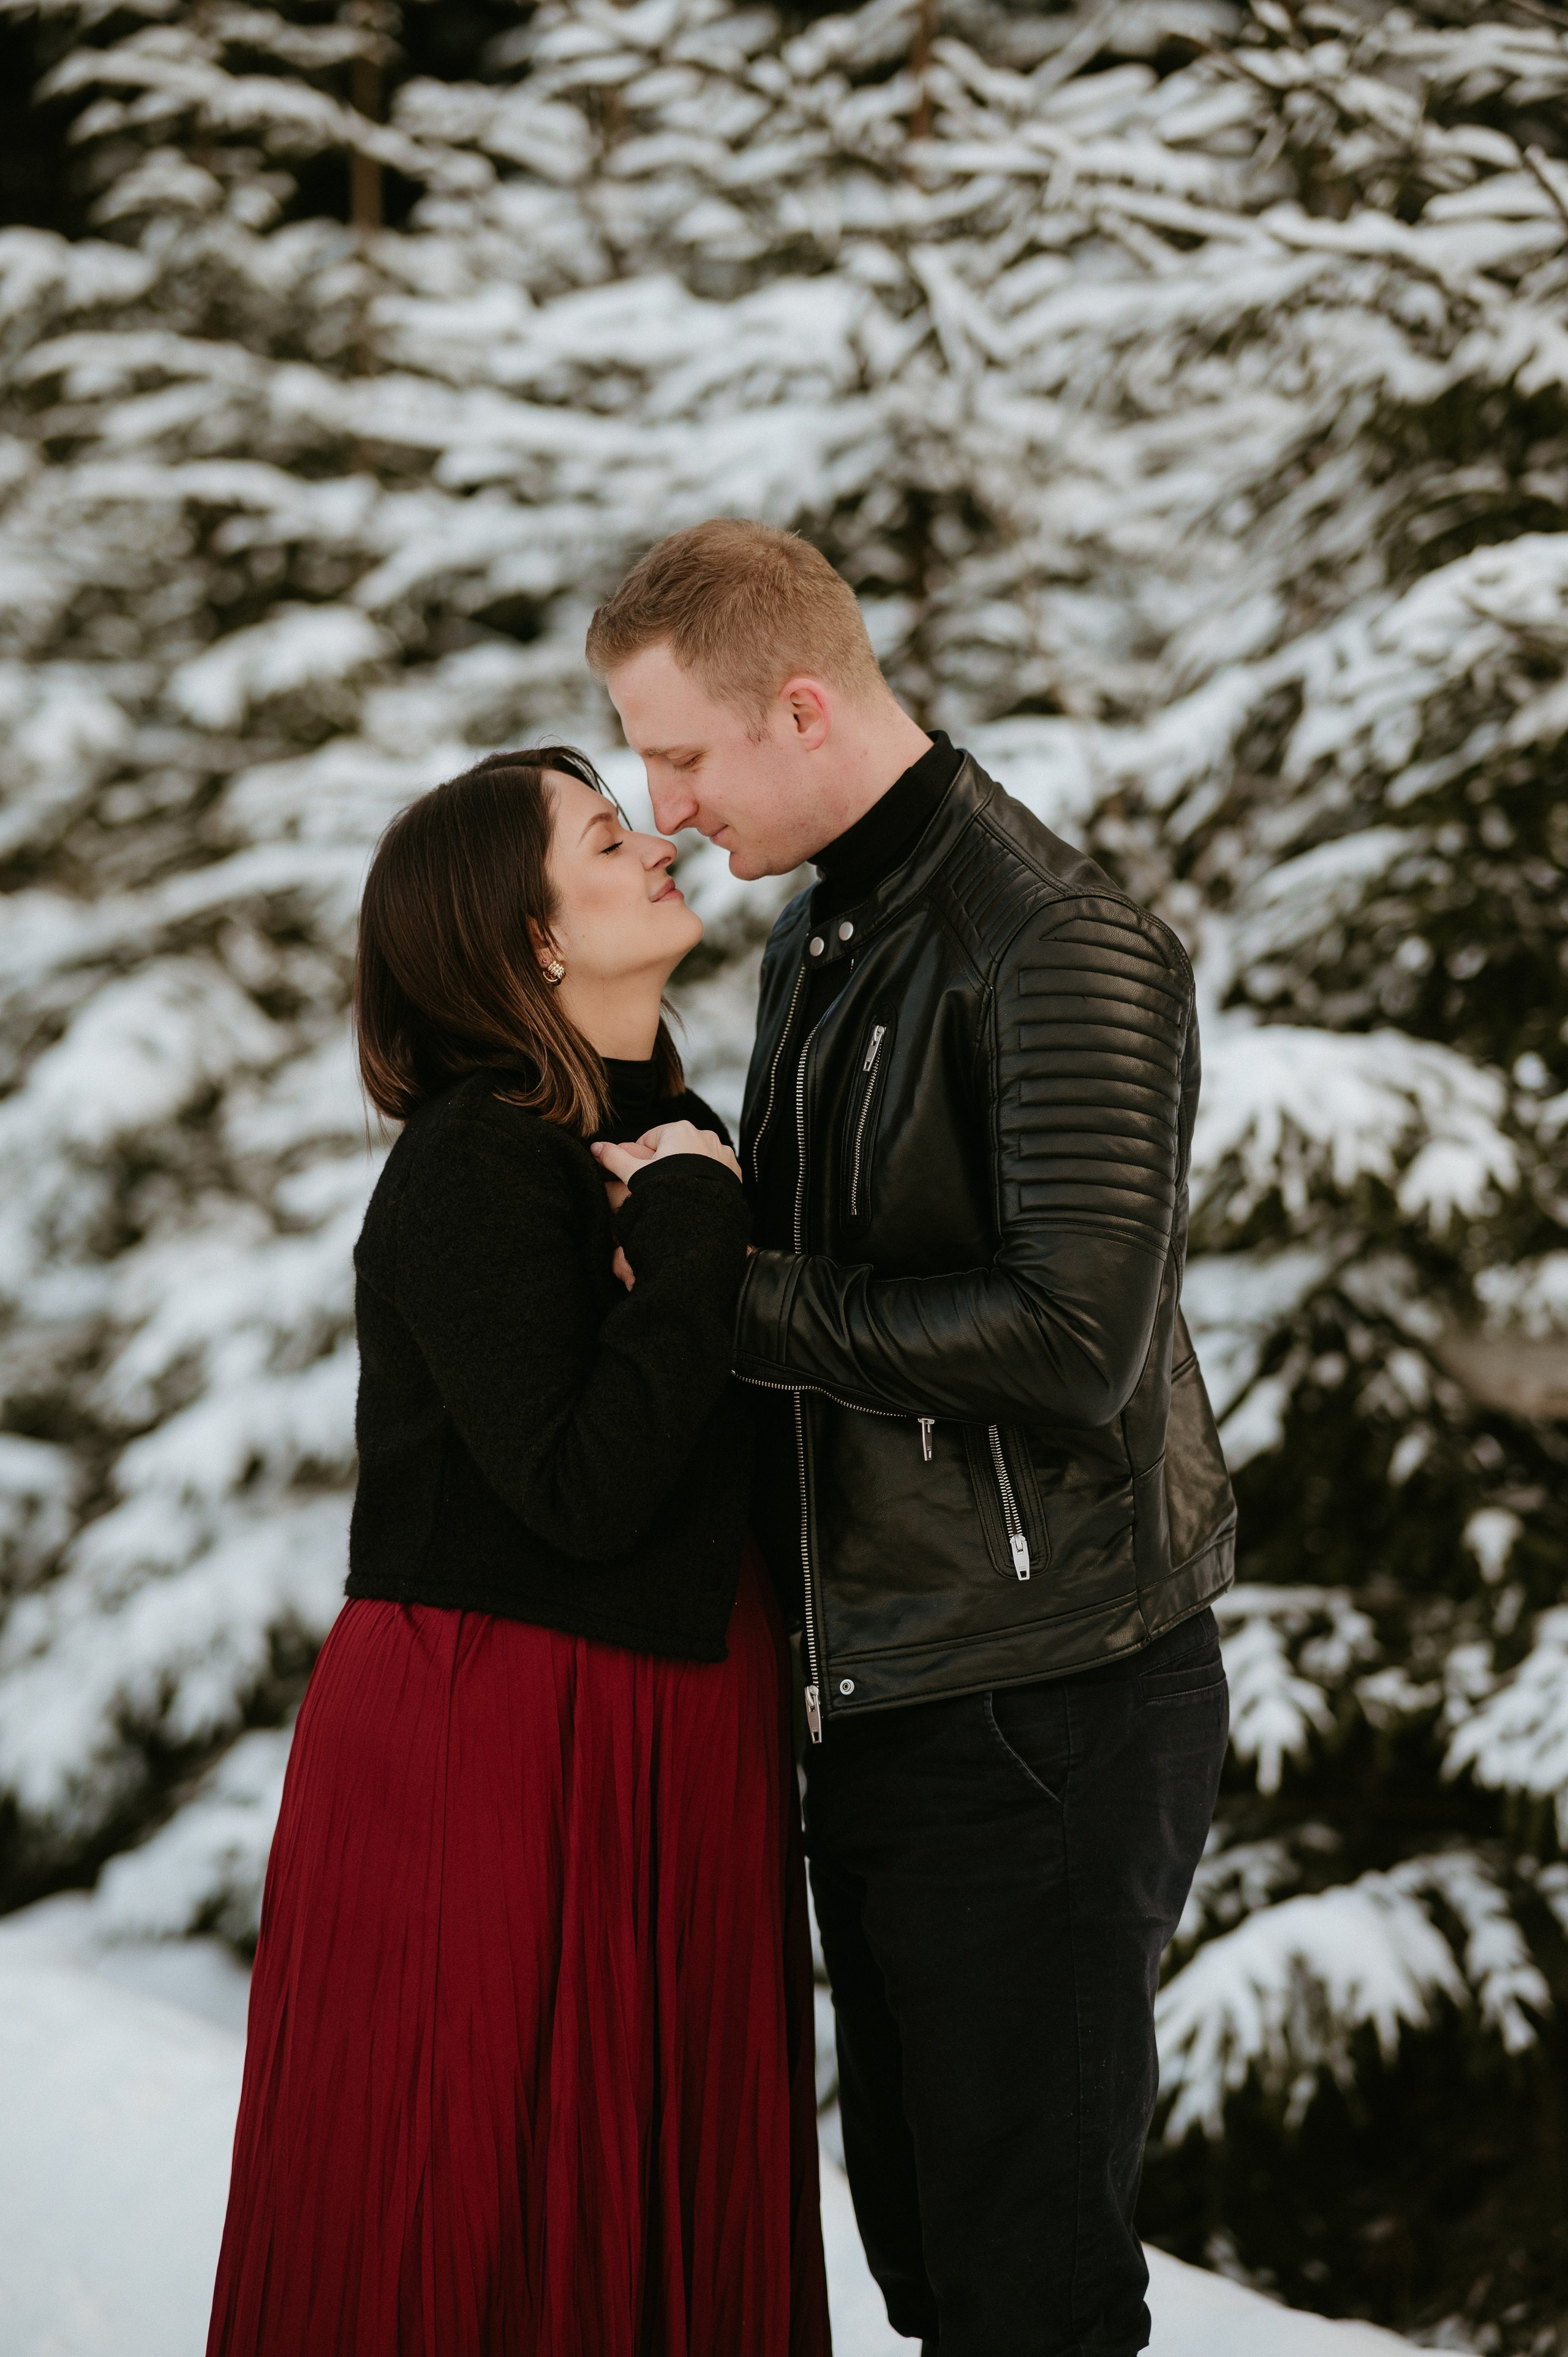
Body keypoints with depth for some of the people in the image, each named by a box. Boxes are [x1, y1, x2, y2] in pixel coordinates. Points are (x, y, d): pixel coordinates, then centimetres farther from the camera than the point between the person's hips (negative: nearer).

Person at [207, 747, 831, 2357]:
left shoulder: (667, 1130, 11)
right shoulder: (471, 1167, -15)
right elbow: (585, 1489, -23)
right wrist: (690, 1232, -18)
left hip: (666, 1741, 8)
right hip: (496, 1747, -8)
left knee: (672, 2207, 14)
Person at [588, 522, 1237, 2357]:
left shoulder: (1061, 945, -16)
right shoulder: (815, 942, 14)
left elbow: (1077, 1339, -25)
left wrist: (730, 1291, -20)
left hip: (1048, 1706, -9)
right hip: (875, 1703, 9)